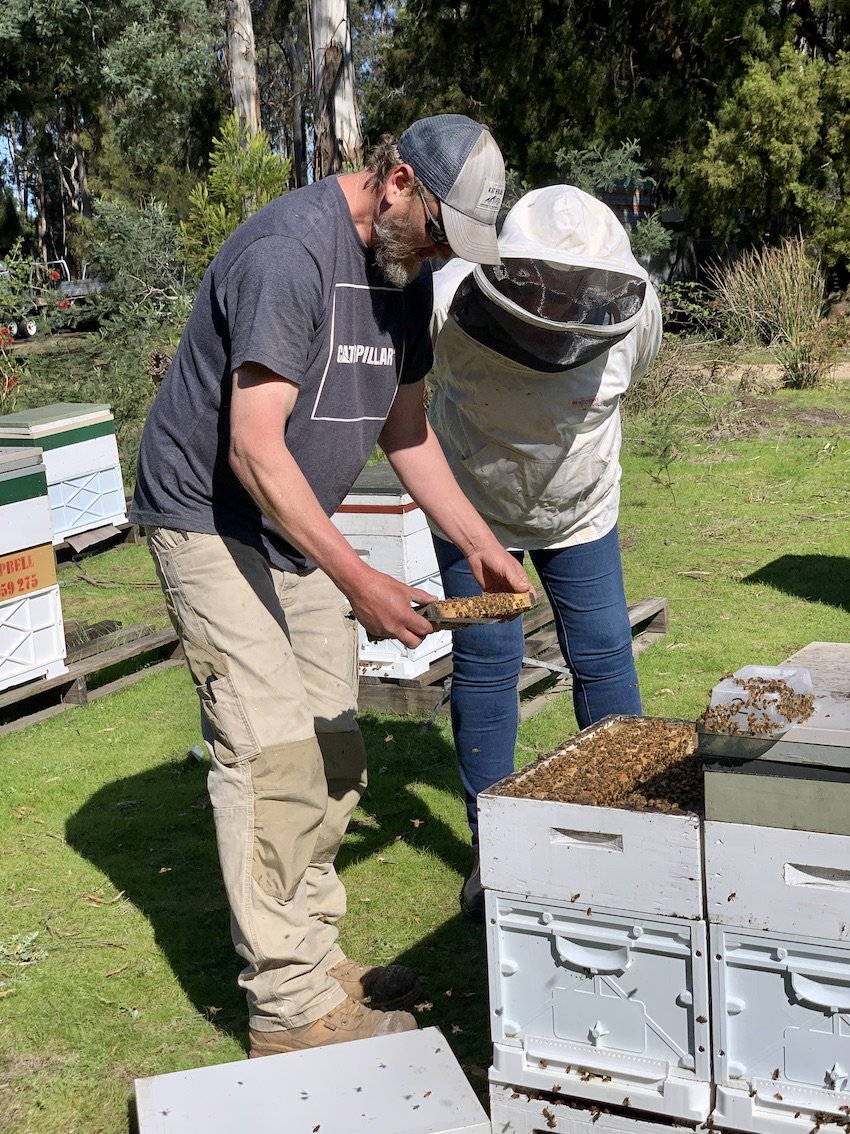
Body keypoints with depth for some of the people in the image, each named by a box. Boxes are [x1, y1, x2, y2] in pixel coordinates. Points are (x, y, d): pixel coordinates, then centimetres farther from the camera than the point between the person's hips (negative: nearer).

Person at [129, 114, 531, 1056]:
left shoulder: (404, 270, 5)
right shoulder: (289, 253, -24)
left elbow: (405, 428, 13)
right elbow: (254, 450, -29)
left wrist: (481, 543, 4)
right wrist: (358, 580, -31)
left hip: (298, 529, 9)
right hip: (213, 523, -9)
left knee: (333, 757, 7)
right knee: (273, 755, -13)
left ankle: (311, 957, 19)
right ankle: (291, 1006, -6)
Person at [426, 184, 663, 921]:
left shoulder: (634, 308, -25)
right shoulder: (449, 305, -33)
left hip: (581, 512, 2)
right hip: (473, 508, -2)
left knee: (604, 657, 4)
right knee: (485, 664, 0)